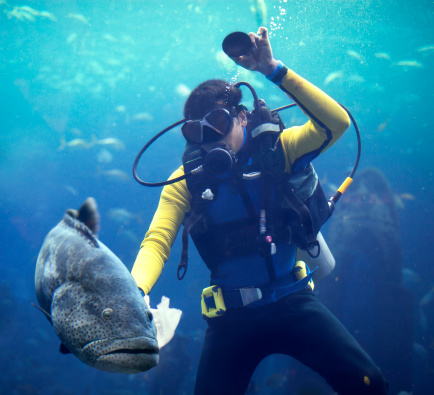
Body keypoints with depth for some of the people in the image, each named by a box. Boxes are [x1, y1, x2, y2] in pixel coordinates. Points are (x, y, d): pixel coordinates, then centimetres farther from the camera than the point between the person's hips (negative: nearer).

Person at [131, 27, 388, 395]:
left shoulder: (276, 149, -3)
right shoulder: (186, 180, -2)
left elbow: (335, 123, -19)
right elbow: (156, 241, -11)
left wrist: (274, 70, -26)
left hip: (292, 301, -1)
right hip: (231, 315, 1)